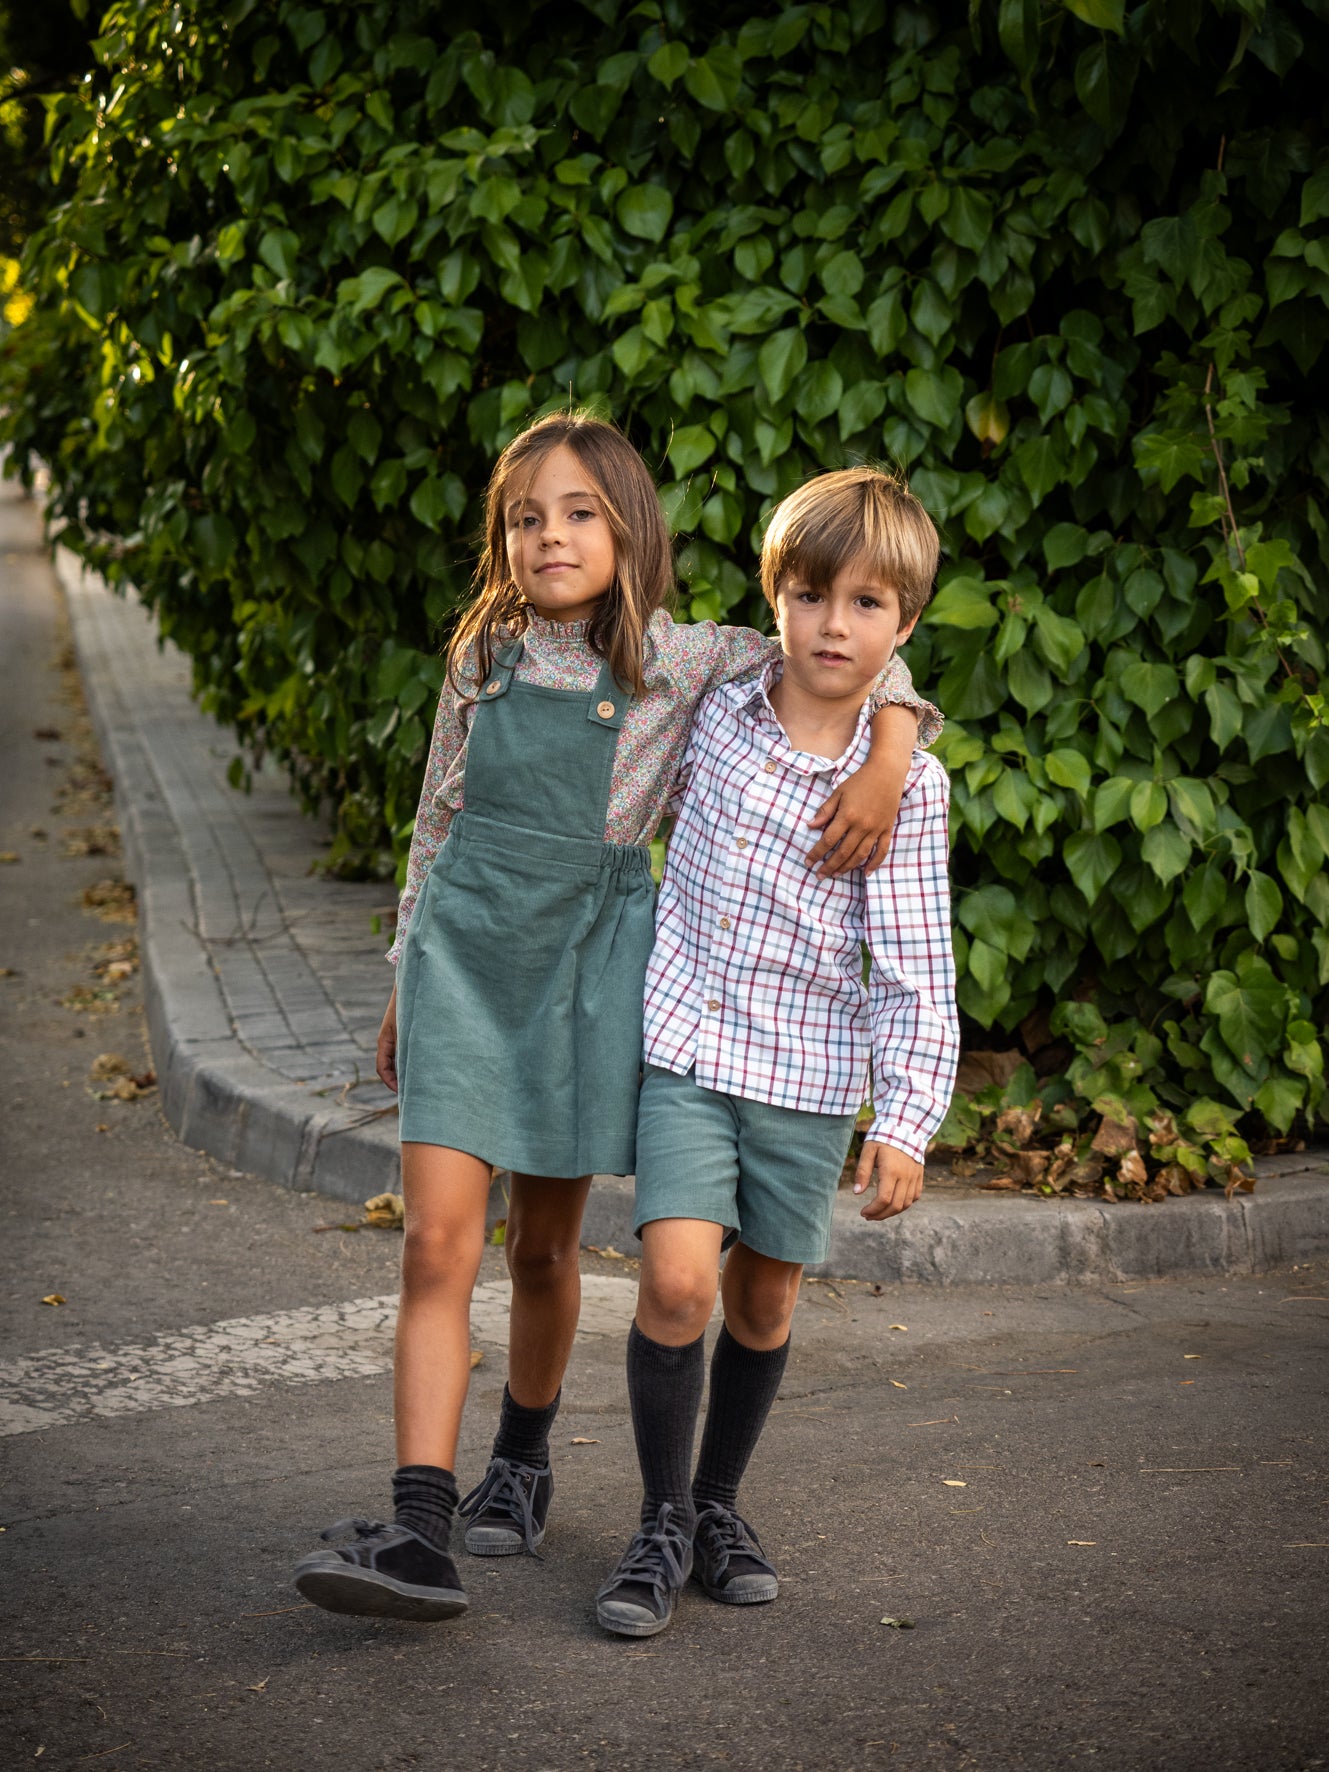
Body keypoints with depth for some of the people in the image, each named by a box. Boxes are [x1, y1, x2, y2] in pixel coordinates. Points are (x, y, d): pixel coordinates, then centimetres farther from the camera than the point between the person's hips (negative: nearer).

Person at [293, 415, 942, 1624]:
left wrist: (887, 767, -18)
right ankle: (420, 1532, -14)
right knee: (438, 1241, -10)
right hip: (466, 943, 1)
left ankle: (524, 1461, 36)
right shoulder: (485, 655, 5)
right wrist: (406, 980, 17)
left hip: (588, 956, -1)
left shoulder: (683, 665, -2)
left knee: (543, 1245, 11)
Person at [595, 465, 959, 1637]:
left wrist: (906, 1120, -12)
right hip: (688, 1045, 0)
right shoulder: (713, 718, -1)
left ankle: (720, 1504, 31)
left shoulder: (909, 784, -5)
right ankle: (664, 1522, 5)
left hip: (810, 1070, 0)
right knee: (678, 1279, -13)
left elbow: (917, 969, -6)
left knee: (768, 1296, 10)